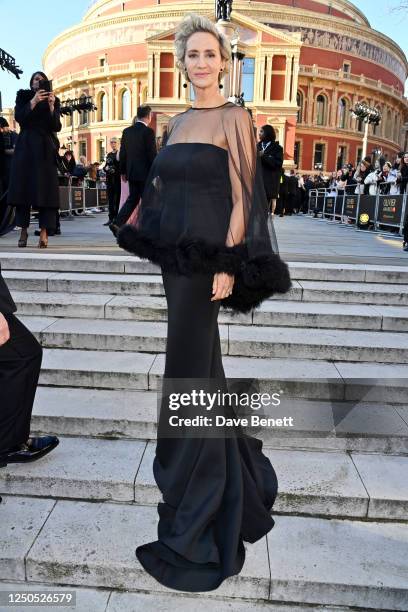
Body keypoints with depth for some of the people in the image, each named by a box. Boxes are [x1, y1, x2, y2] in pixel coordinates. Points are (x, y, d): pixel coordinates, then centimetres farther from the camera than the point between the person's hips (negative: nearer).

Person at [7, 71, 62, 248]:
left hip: (46, 149, 0)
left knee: (45, 187, -8)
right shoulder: (23, 97, 12)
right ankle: (23, 230, 0)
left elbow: (57, 127, 0)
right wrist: (34, 102, -13)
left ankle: (44, 232, -12)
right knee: (23, 186, -4)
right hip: (26, 146, 1)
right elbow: (19, 117, -5)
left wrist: (51, 106, -11)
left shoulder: (54, 101, 12)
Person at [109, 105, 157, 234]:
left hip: (131, 172, 6)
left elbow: (122, 153, 11)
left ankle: (117, 223, 0)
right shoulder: (148, 132, -11)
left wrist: (123, 171, 18)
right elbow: (153, 154, -13)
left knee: (132, 199, 13)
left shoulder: (127, 131, 8)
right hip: (145, 173, -6)